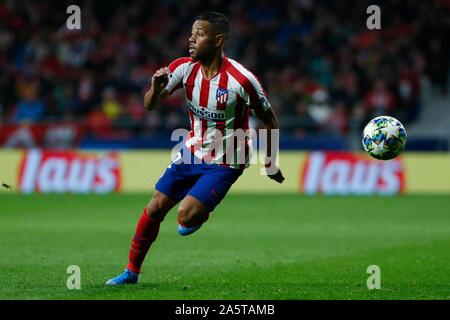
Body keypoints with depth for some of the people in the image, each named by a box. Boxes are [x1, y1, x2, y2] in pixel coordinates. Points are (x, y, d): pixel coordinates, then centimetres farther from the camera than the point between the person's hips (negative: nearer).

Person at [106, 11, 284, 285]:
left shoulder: (242, 80, -23)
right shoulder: (184, 67, -9)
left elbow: (269, 121, -9)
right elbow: (150, 105, -7)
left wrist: (270, 165, 0)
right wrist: (156, 89, -31)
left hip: (225, 163, -5)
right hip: (192, 153, 5)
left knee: (187, 218, -20)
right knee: (155, 208, 0)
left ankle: (201, 213, 17)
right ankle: (132, 271, 16)